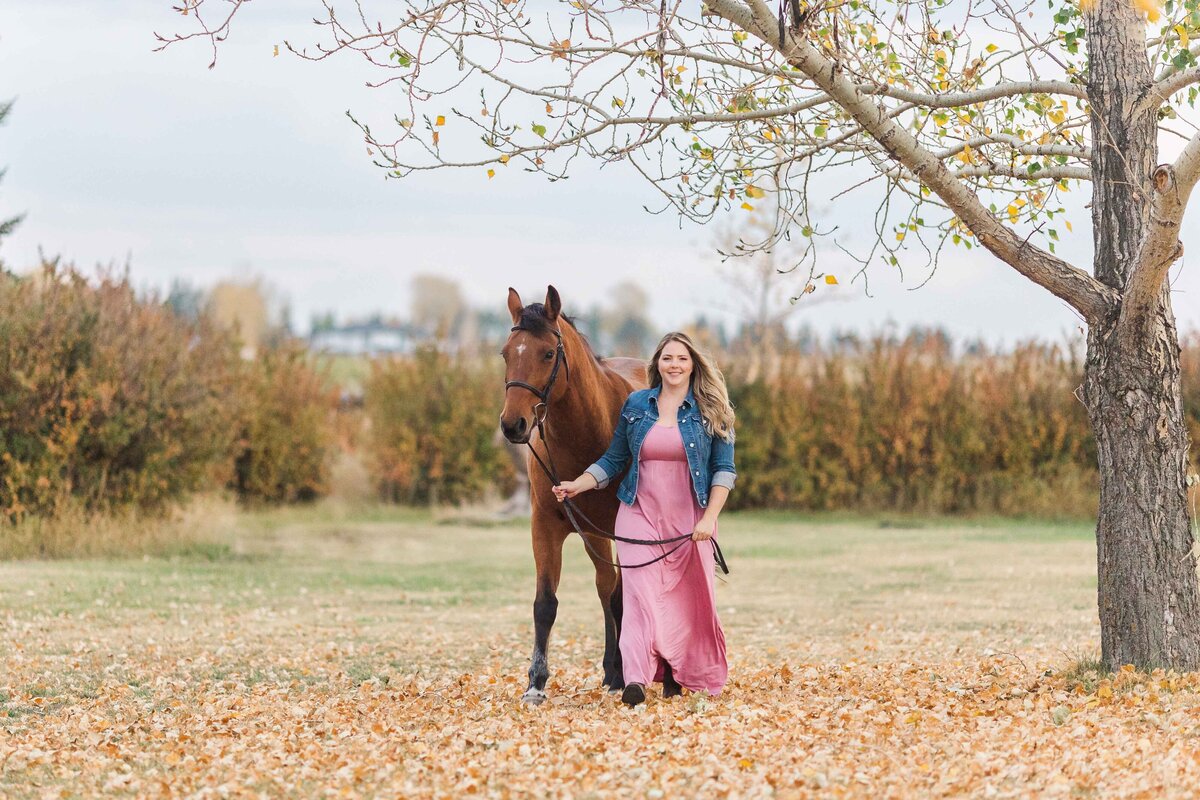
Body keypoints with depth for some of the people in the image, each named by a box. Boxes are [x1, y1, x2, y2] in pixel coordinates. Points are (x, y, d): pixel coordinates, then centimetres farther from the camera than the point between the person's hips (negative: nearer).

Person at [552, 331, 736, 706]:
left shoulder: (710, 412, 1)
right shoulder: (636, 405, 7)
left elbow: (724, 469, -1)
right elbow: (614, 460, 13)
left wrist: (709, 518, -12)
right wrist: (576, 485, 0)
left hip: (689, 519, 0)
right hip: (641, 515, 0)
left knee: (688, 598, 5)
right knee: (640, 590, -14)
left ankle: (677, 674, 23)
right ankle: (636, 679, -26)